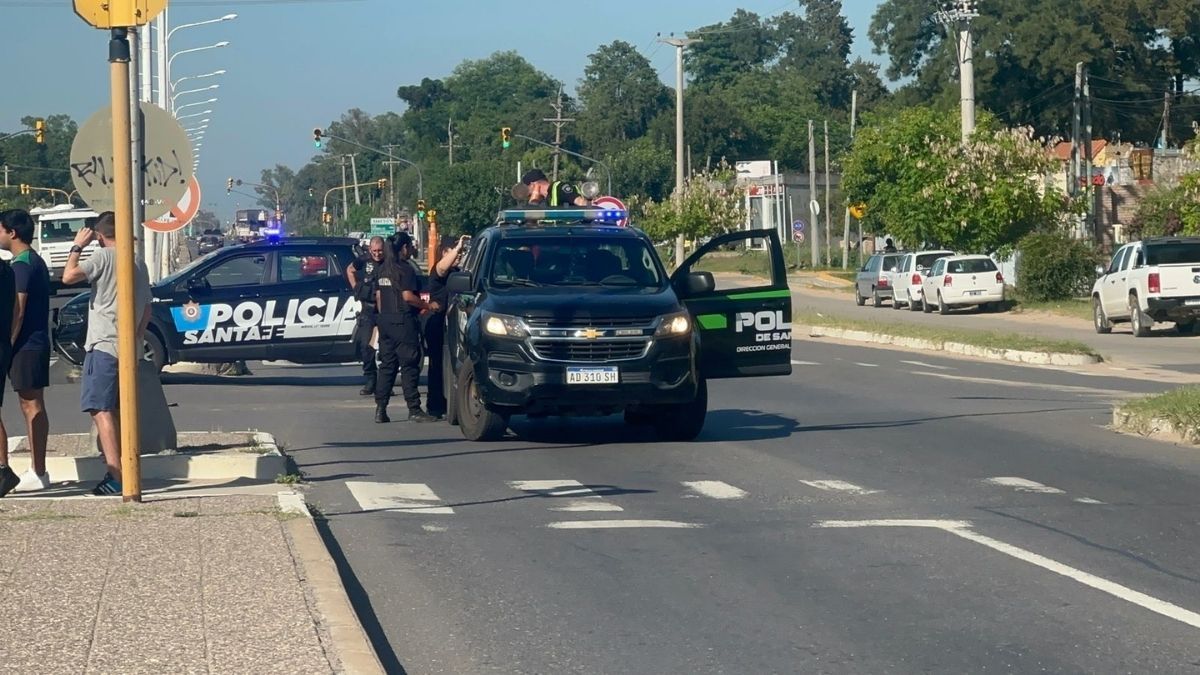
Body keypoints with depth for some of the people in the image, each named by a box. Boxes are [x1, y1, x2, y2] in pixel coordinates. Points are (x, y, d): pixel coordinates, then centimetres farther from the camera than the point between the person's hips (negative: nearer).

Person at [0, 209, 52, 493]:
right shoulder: (36, 262, 17)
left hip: (26, 345, -10)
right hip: (38, 342, 10)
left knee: (31, 406, -7)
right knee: (33, 406, 11)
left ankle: (38, 473, -6)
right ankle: (38, 471, 15)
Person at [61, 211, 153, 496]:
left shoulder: (103, 256, -10)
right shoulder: (138, 263, 14)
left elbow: (69, 276, -19)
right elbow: (146, 310, 19)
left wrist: (77, 247, -4)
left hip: (102, 346, -8)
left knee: (101, 410, -11)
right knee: (117, 411, 17)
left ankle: (115, 475, -21)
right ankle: (119, 471, 21)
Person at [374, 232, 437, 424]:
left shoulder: (383, 269, 13)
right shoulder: (405, 268, -12)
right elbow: (408, 296, -19)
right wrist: (428, 305, -7)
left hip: (385, 320, 8)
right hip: (403, 321, -8)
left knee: (387, 365, 10)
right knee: (409, 366, -4)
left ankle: (380, 409, 6)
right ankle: (414, 410, -5)